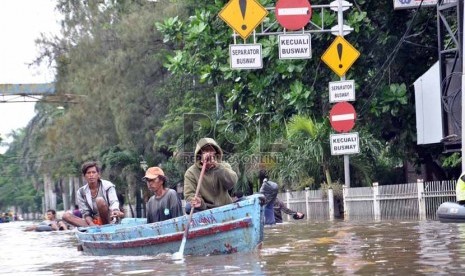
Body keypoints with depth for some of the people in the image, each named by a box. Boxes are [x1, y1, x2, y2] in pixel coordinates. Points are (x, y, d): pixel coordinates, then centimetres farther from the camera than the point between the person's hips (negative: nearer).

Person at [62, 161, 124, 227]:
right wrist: (91, 224, -24)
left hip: (109, 219, -4)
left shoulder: (107, 186, -2)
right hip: (93, 222, 4)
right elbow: (86, 213, -1)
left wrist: (115, 210, -45)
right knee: (66, 215, -17)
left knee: (100, 200, -29)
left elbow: (114, 202, -19)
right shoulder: (81, 192, 4)